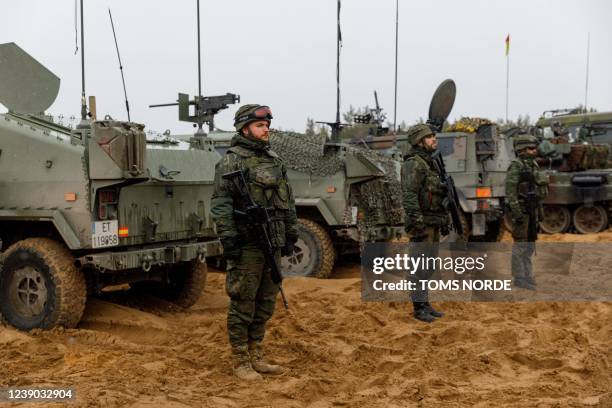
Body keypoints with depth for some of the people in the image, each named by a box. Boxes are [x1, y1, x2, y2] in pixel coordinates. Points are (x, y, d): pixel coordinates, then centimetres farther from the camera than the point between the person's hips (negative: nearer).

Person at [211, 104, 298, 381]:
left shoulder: (274, 161, 14)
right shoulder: (231, 161, -7)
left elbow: (288, 201, 18)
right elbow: (220, 205, -13)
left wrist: (291, 236, 15)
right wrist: (228, 240, -18)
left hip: (273, 244, 7)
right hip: (247, 245, -7)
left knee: (265, 303, 12)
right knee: (242, 304, 1)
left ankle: (256, 357, 23)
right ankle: (241, 362, 12)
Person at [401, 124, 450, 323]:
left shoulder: (430, 164, 16)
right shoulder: (413, 164, -14)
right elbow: (409, 197, -22)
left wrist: (444, 222, 20)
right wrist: (418, 226, -25)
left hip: (433, 223, 9)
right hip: (422, 224, -9)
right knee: (421, 266, -5)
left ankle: (425, 303, 21)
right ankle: (418, 308, 2)